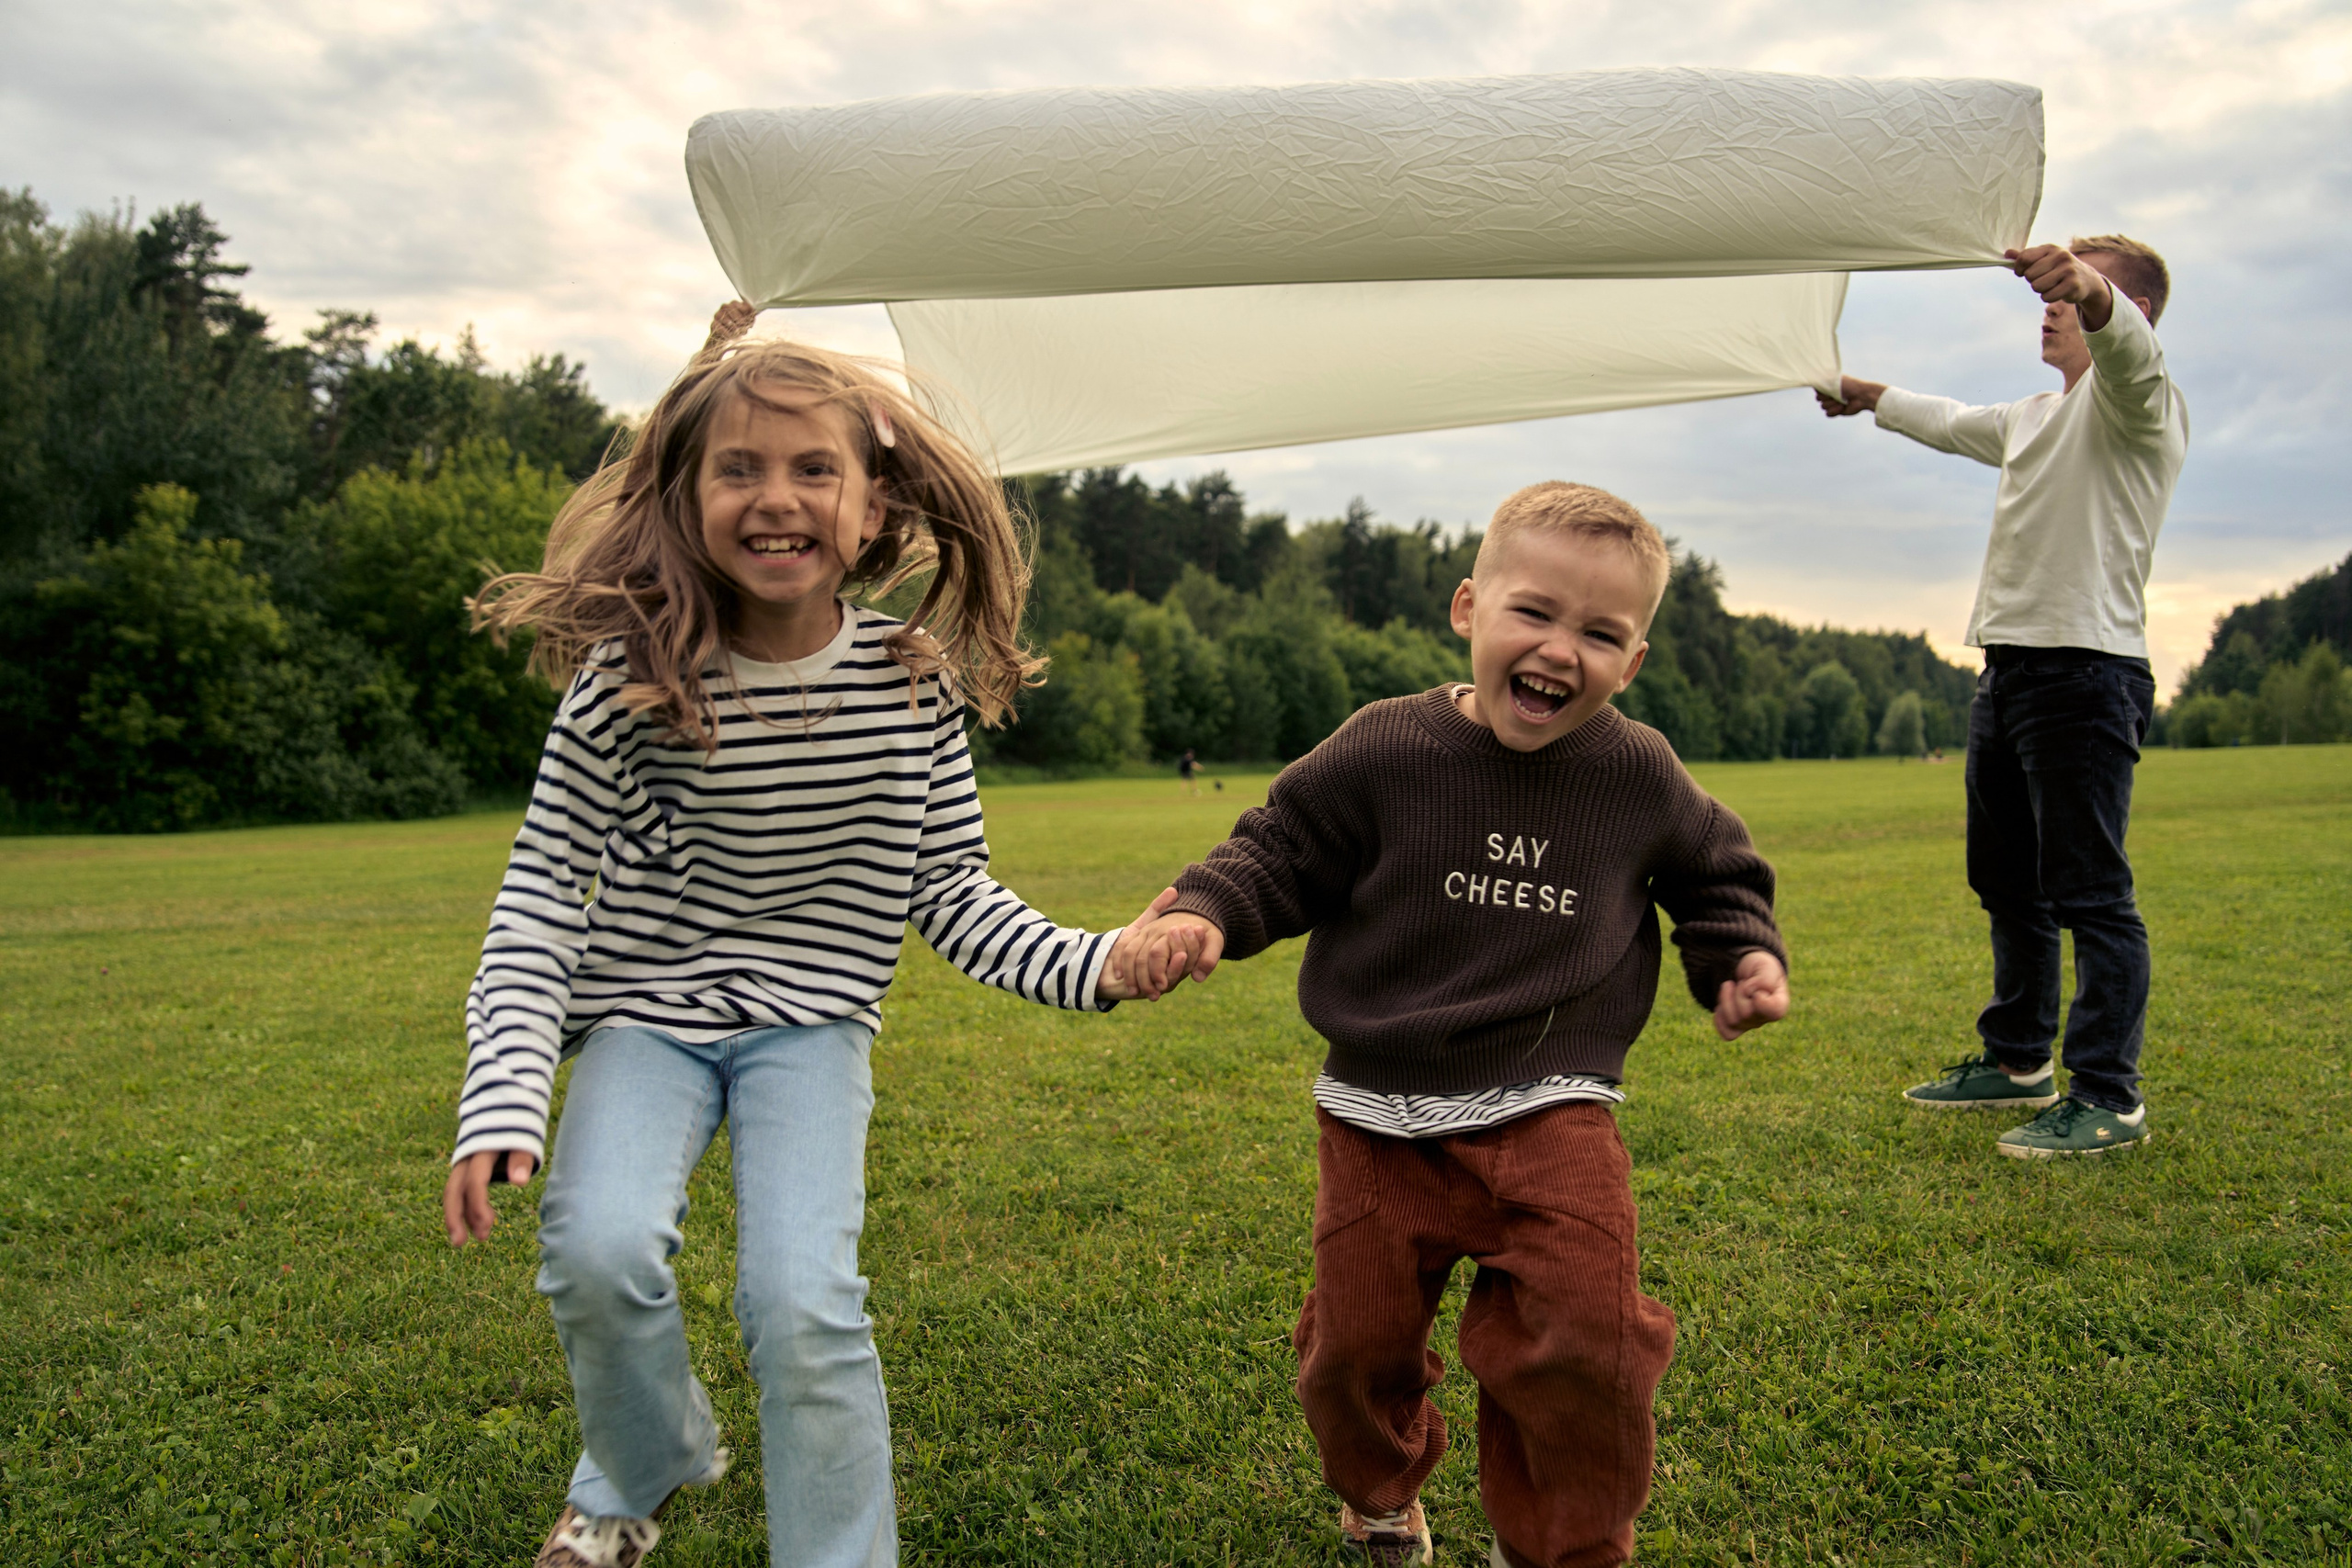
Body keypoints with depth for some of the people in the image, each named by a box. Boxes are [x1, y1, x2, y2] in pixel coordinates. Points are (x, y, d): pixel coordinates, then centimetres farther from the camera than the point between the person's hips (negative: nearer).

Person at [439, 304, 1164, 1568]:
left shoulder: (913, 685, -10)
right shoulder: (630, 678, -15)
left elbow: (948, 886, -1)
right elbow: (545, 880, -9)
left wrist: (1084, 965, -16)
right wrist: (503, 1094, -19)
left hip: (812, 1021, 0)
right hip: (647, 1011, 0)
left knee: (801, 1298, -17)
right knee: (599, 1250, -21)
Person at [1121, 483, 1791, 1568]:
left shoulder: (1637, 776, -1)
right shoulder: (1383, 753, -8)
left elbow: (1713, 875, 17)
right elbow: (1283, 849, -2)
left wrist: (1741, 955, 2)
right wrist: (1206, 914, -19)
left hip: (1550, 1117, 0)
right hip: (1383, 1118, 0)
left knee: (1583, 1342, -8)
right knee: (1360, 1341, 11)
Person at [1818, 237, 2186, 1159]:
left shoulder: (2132, 401, -5)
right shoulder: (2035, 417, 23)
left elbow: (2126, 345, -29)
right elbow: (1951, 424, 42)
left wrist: (2088, 288, -51)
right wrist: (1867, 397, 53)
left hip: (2085, 668, -10)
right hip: (2007, 669, 10)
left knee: (2090, 893, -9)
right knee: (2005, 883, 15)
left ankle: (2108, 1097, -3)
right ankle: (2019, 1061, 27)